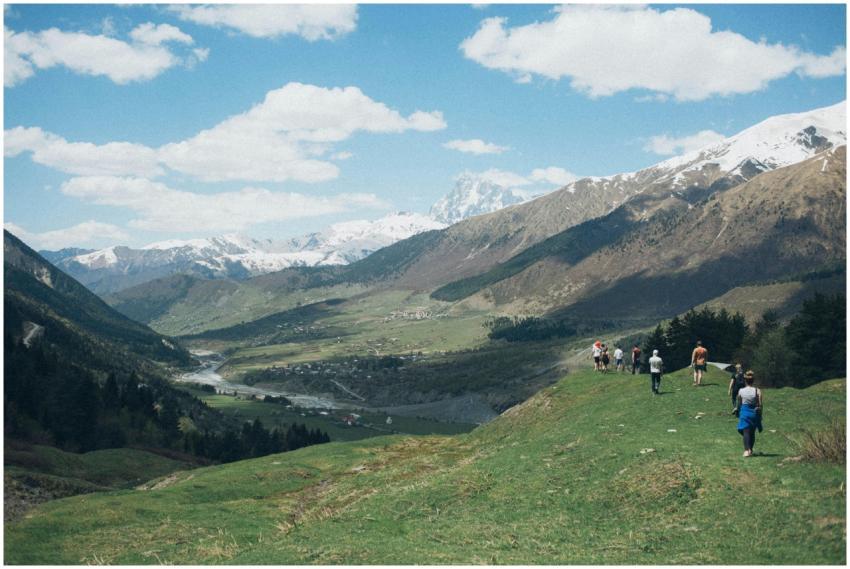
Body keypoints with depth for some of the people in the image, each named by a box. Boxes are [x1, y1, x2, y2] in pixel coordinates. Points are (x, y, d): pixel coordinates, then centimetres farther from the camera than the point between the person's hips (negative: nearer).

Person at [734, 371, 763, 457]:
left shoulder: (741, 391, -4)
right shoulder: (757, 391, -5)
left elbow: (738, 404, 5)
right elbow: (761, 404, -6)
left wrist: (737, 411, 22)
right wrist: (760, 414, 6)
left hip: (744, 412, -1)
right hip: (754, 413, 1)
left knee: (745, 431, -4)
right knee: (752, 432, 16)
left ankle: (747, 449, -21)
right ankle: (750, 450, 22)